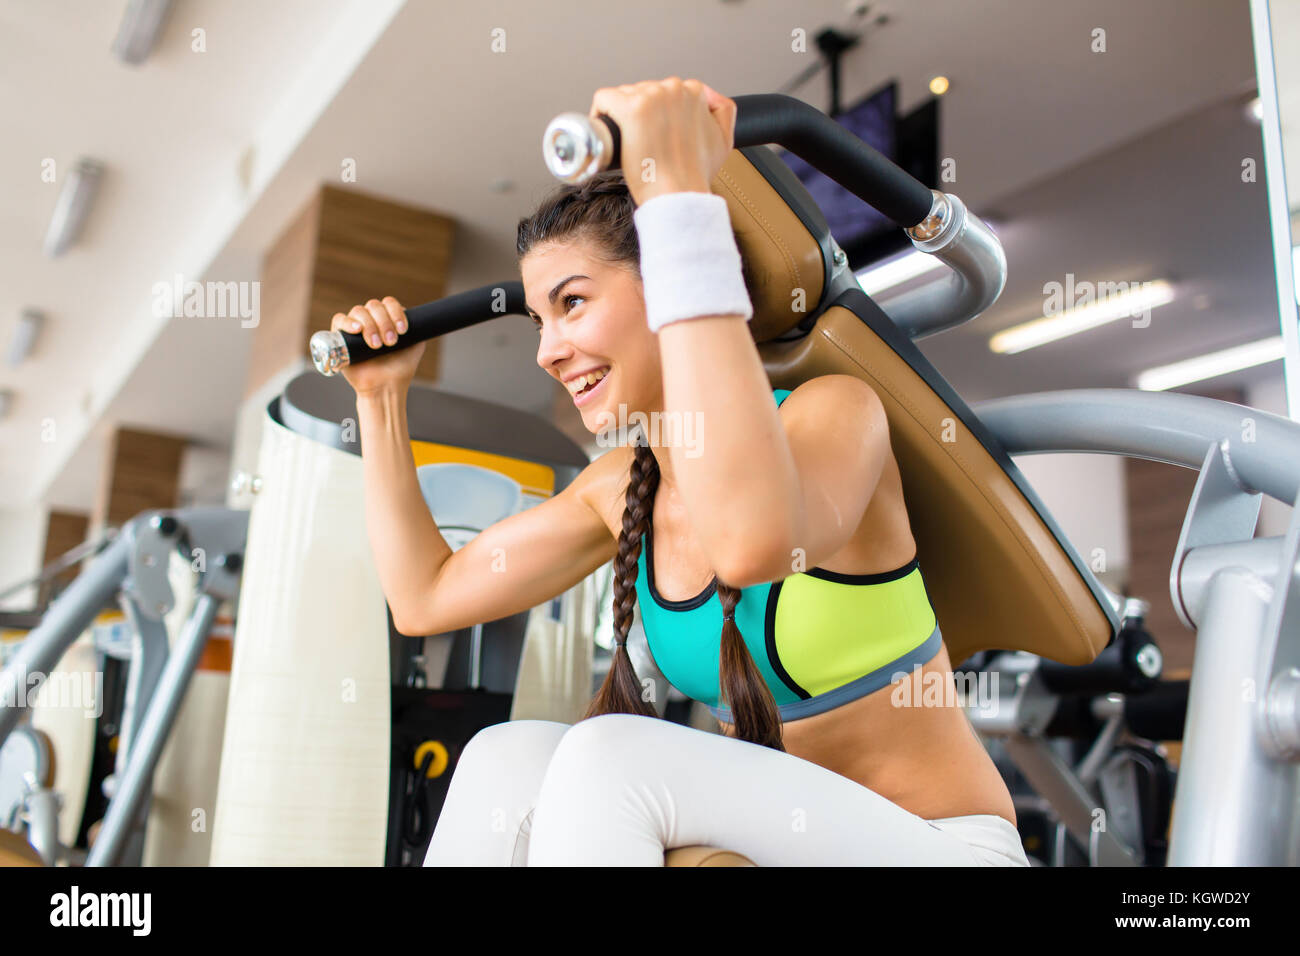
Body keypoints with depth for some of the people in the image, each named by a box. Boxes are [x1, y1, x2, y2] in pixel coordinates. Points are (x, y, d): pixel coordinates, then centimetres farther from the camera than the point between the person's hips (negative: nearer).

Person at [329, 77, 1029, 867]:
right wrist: (382, 396, 7)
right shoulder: (621, 491, 2)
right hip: (784, 834, 6)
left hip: (943, 842, -5)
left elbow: (753, 541, -43)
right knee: (506, 759, -17)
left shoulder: (834, 412, -18)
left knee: (611, 758, -27)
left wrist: (680, 194, -38)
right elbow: (425, 598, 8)